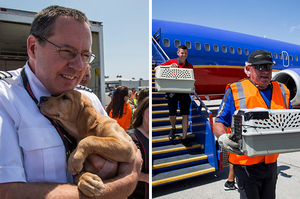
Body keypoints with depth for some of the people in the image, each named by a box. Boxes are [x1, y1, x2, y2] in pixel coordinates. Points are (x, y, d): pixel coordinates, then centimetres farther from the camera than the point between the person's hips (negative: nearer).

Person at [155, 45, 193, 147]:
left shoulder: (190, 66, 10)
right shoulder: (171, 62, 4)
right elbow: (156, 68, -2)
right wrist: (169, 66, -15)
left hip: (184, 92, 2)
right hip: (172, 91, -2)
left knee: (185, 115, 0)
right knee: (172, 114, 1)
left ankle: (184, 138, 11)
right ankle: (173, 128, 35)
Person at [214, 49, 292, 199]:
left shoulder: (282, 91, 5)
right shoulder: (236, 91, -11)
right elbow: (219, 122, -11)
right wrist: (222, 138, -30)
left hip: (271, 162, 6)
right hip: (246, 162, -5)